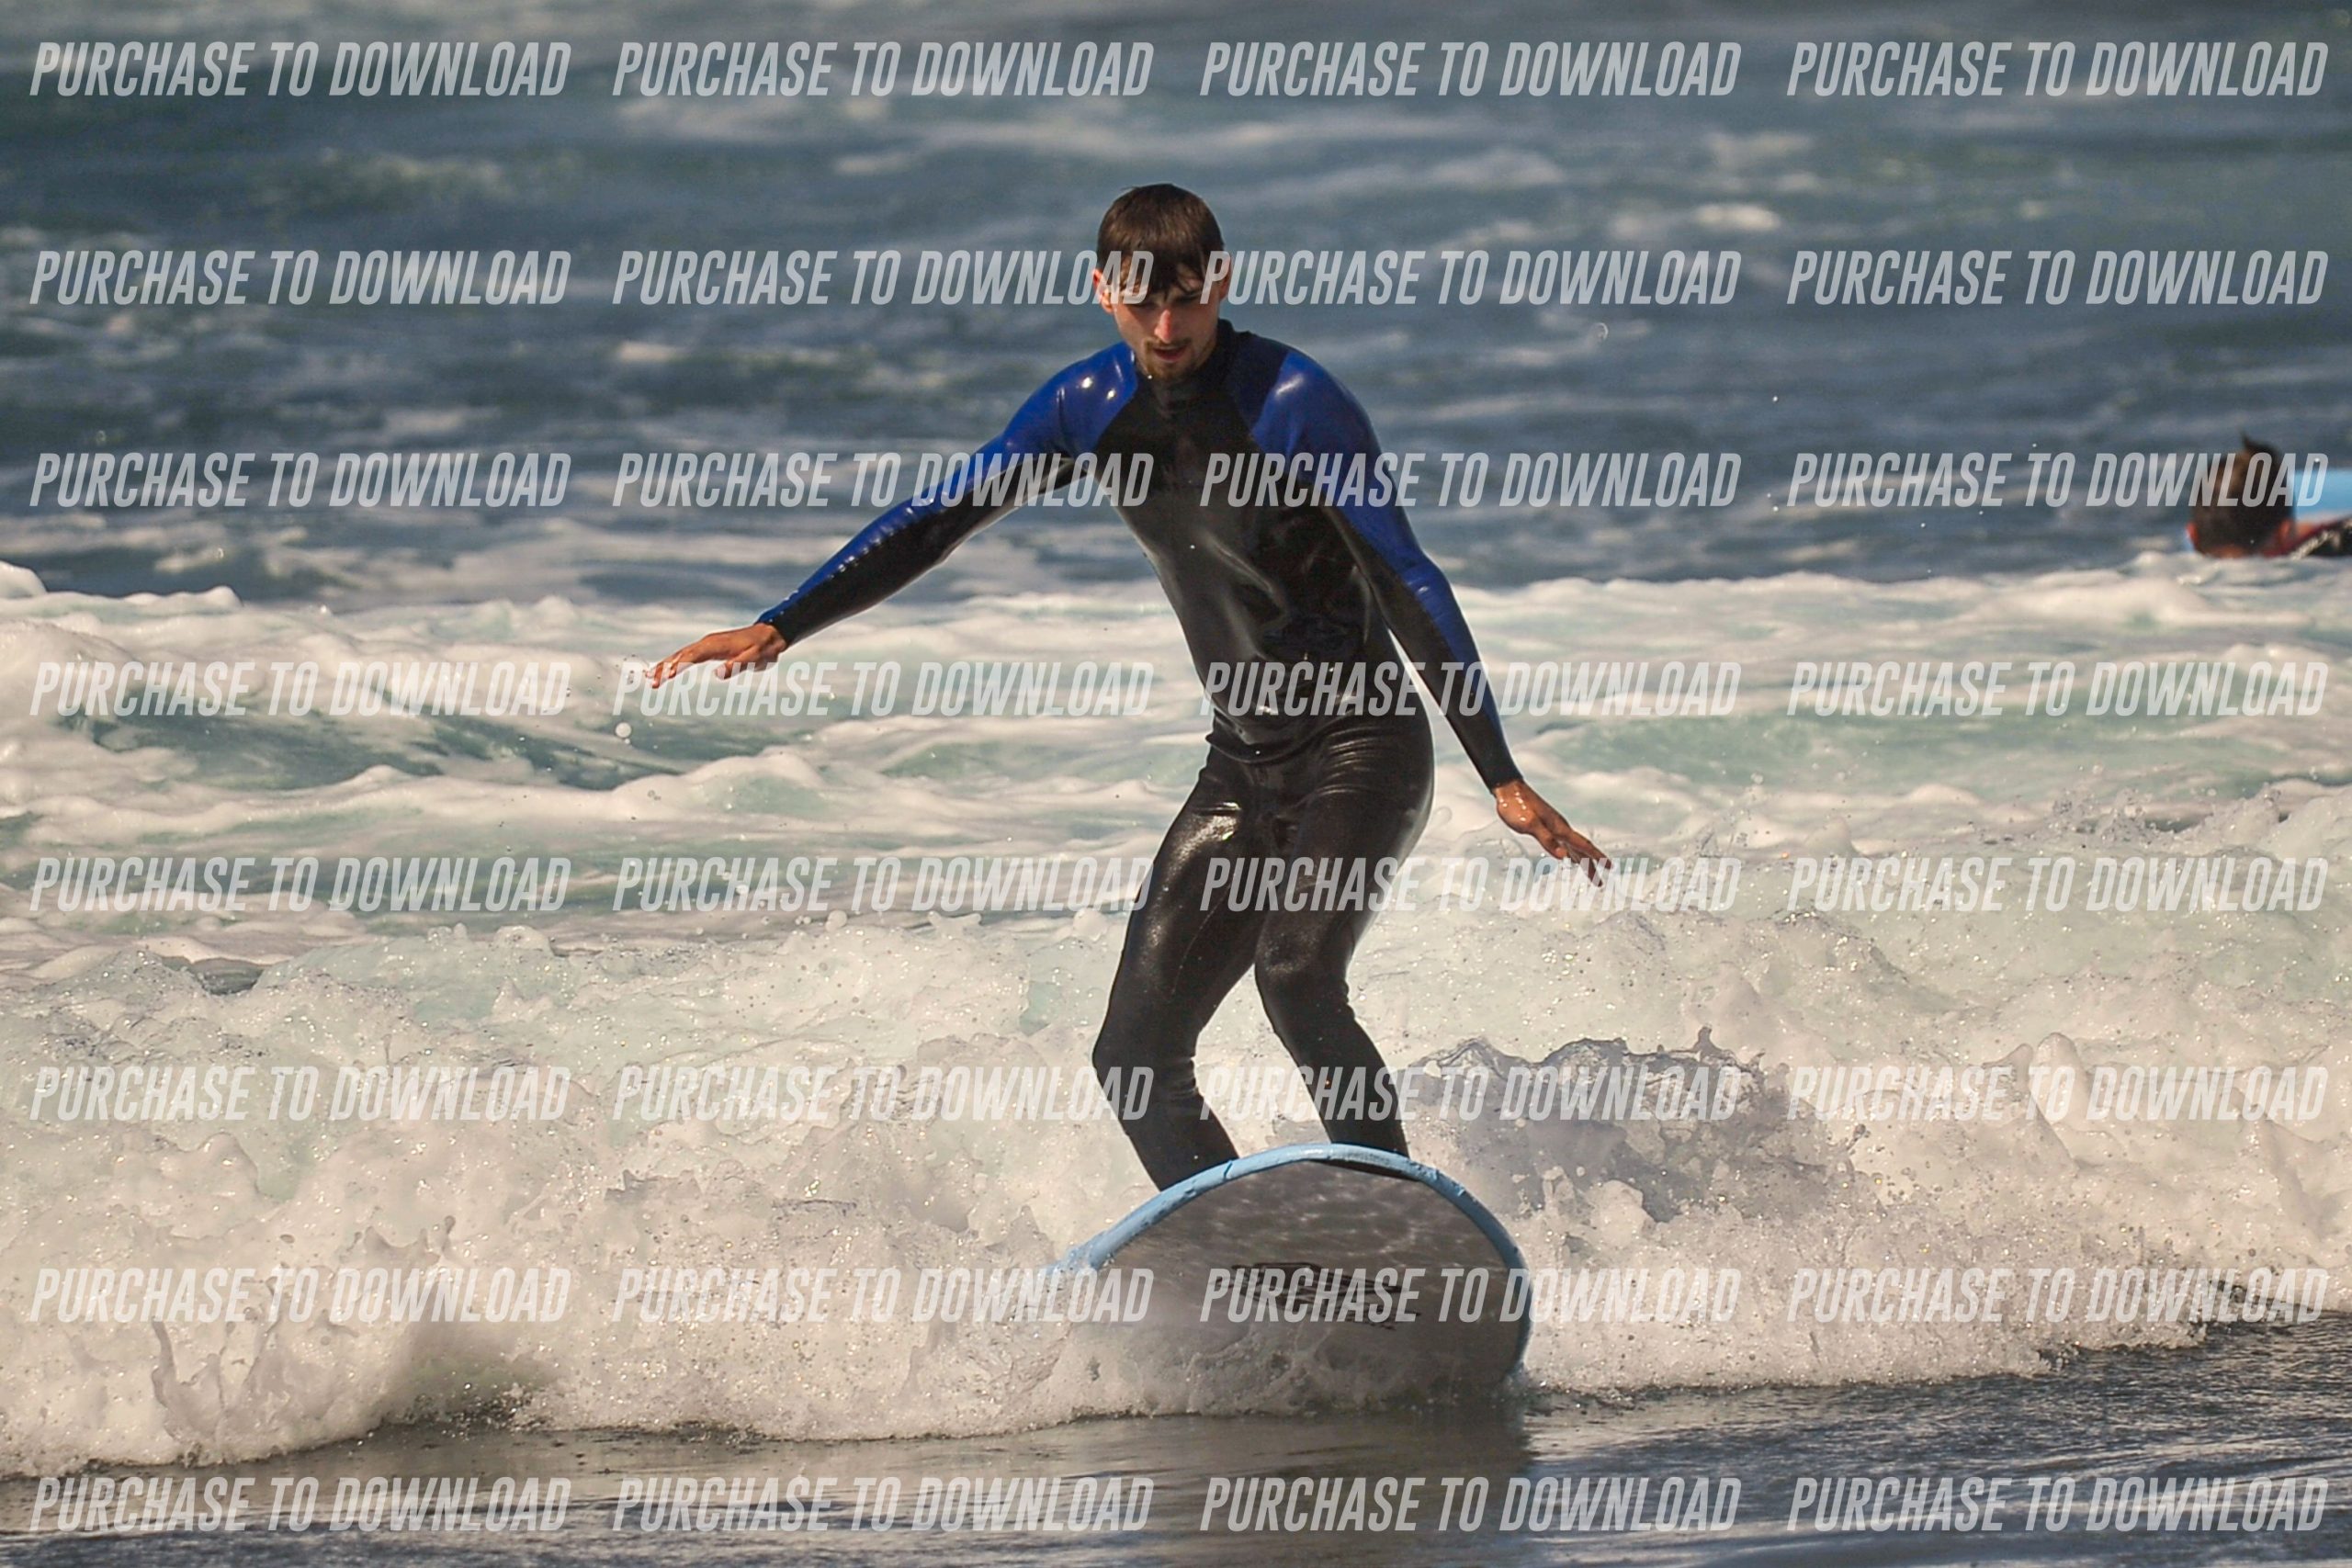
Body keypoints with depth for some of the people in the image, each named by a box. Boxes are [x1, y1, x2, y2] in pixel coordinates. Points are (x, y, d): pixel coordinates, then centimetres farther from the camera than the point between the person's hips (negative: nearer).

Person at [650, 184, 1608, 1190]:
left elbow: (1408, 586, -19)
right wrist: (776, 630, 1)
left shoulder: (1293, 404, -16)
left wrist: (1503, 779, -24)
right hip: (1243, 765, 7)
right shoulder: (1092, 407, 2)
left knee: (1294, 976, -31)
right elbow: (935, 524, 9)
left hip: (1362, 750, -7)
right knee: (1135, 1053, -2)